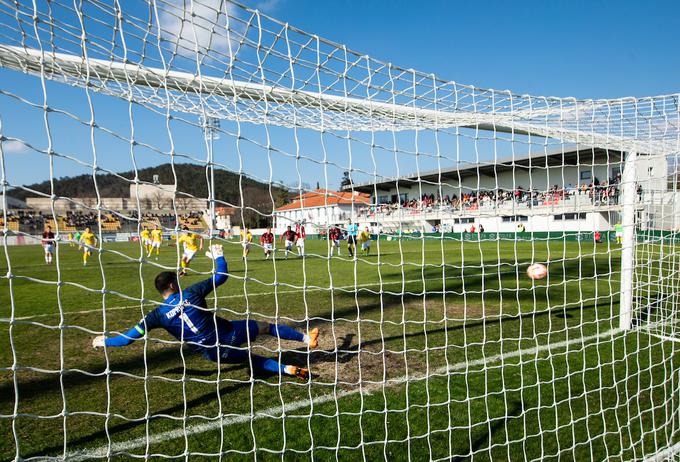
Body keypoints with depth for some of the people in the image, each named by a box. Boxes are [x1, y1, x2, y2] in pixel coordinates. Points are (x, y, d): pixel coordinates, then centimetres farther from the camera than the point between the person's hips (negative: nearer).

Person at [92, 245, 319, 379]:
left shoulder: (159, 315, -3)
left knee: (250, 357, 26)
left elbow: (130, 336, 0)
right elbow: (222, 276, 3)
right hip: (229, 334, -2)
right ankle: (306, 338, 25)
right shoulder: (191, 293, -6)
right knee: (265, 326, 20)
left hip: (215, 354, 2)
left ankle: (287, 369, 13)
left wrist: (104, 341, 16)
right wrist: (218, 256, 18)